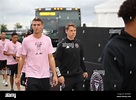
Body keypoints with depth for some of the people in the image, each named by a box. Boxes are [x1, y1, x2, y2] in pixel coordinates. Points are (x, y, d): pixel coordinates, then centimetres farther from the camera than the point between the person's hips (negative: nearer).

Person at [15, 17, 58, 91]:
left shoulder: (47, 40, 4)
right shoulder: (26, 40, -2)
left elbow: (51, 58, 5)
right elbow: (22, 59, 4)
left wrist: (54, 75, -2)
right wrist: (18, 76, 2)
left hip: (45, 76, 3)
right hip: (31, 76, -2)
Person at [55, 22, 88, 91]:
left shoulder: (78, 43, 9)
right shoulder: (62, 44, -7)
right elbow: (57, 60, -10)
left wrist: (84, 70, 20)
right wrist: (59, 75, -14)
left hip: (79, 75, 5)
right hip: (66, 77, -4)